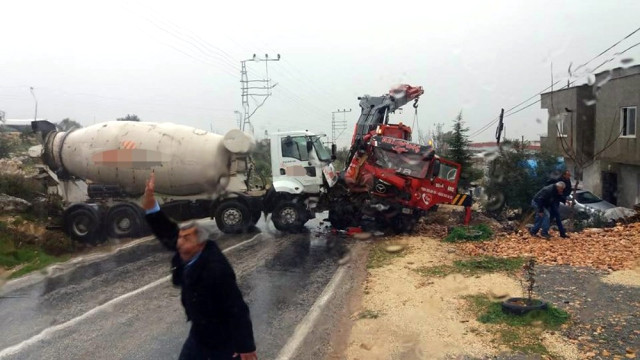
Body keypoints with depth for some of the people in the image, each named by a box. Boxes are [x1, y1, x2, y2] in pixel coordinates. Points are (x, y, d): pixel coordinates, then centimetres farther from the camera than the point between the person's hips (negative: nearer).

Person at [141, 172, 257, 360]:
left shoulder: (216, 270, -35)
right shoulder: (186, 253, -11)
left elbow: (237, 310, -31)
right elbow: (165, 229, -7)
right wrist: (149, 195, -19)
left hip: (224, 338, -8)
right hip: (200, 332, 9)